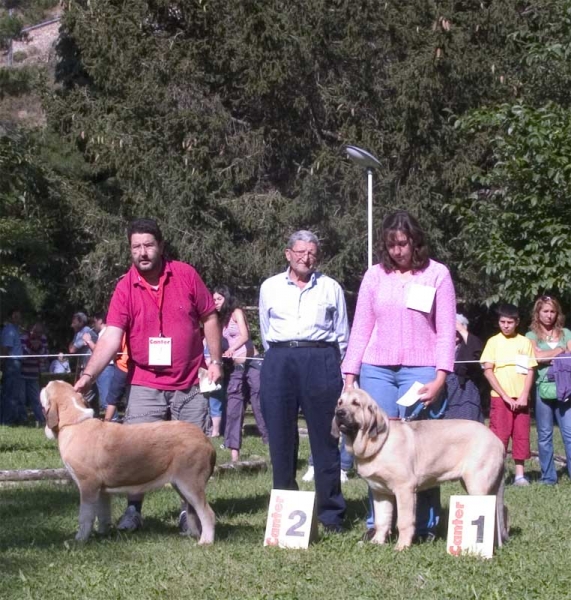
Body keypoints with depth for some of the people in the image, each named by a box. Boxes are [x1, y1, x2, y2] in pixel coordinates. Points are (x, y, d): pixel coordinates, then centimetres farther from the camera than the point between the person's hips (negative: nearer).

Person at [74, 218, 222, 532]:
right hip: (146, 386, -1)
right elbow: (111, 336, -14)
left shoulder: (185, 275, -3)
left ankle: (190, 512, 19)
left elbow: (209, 318, 6)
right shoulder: (125, 287, -6)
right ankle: (133, 510, 7)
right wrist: (88, 374, -26)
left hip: (190, 385, 1)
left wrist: (215, 361, 1)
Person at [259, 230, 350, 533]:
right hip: (279, 363, 1)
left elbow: (342, 335, 16)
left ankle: (331, 513, 1)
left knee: (325, 439, -3)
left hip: (321, 362, -1)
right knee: (280, 440, 1)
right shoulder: (270, 287, 13)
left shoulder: (331, 288, 10)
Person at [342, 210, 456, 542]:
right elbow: (361, 329, 10)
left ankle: (426, 525, 5)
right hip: (377, 370, 3)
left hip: (420, 371, -3)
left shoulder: (437, 274, 2)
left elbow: (446, 331, 0)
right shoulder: (375, 275, 9)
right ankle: (377, 524, 9)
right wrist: (350, 376, 4)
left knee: (419, 446, -3)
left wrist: (440, 378, -10)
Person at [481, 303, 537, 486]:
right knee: (499, 436, -5)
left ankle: (520, 474, 7)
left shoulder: (525, 342, 7)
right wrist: (505, 396, -11)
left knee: (521, 435, 2)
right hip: (499, 397, -2)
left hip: (520, 398, 2)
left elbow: (530, 370, 5)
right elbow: (488, 371, -4)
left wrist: (524, 396, -8)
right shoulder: (494, 342, 2)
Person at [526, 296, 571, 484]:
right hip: (543, 388, -1)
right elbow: (537, 356, -8)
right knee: (545, 435, 3)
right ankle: (548, 476, 8)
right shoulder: (532, 335, 9)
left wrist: (547, 356, -9)